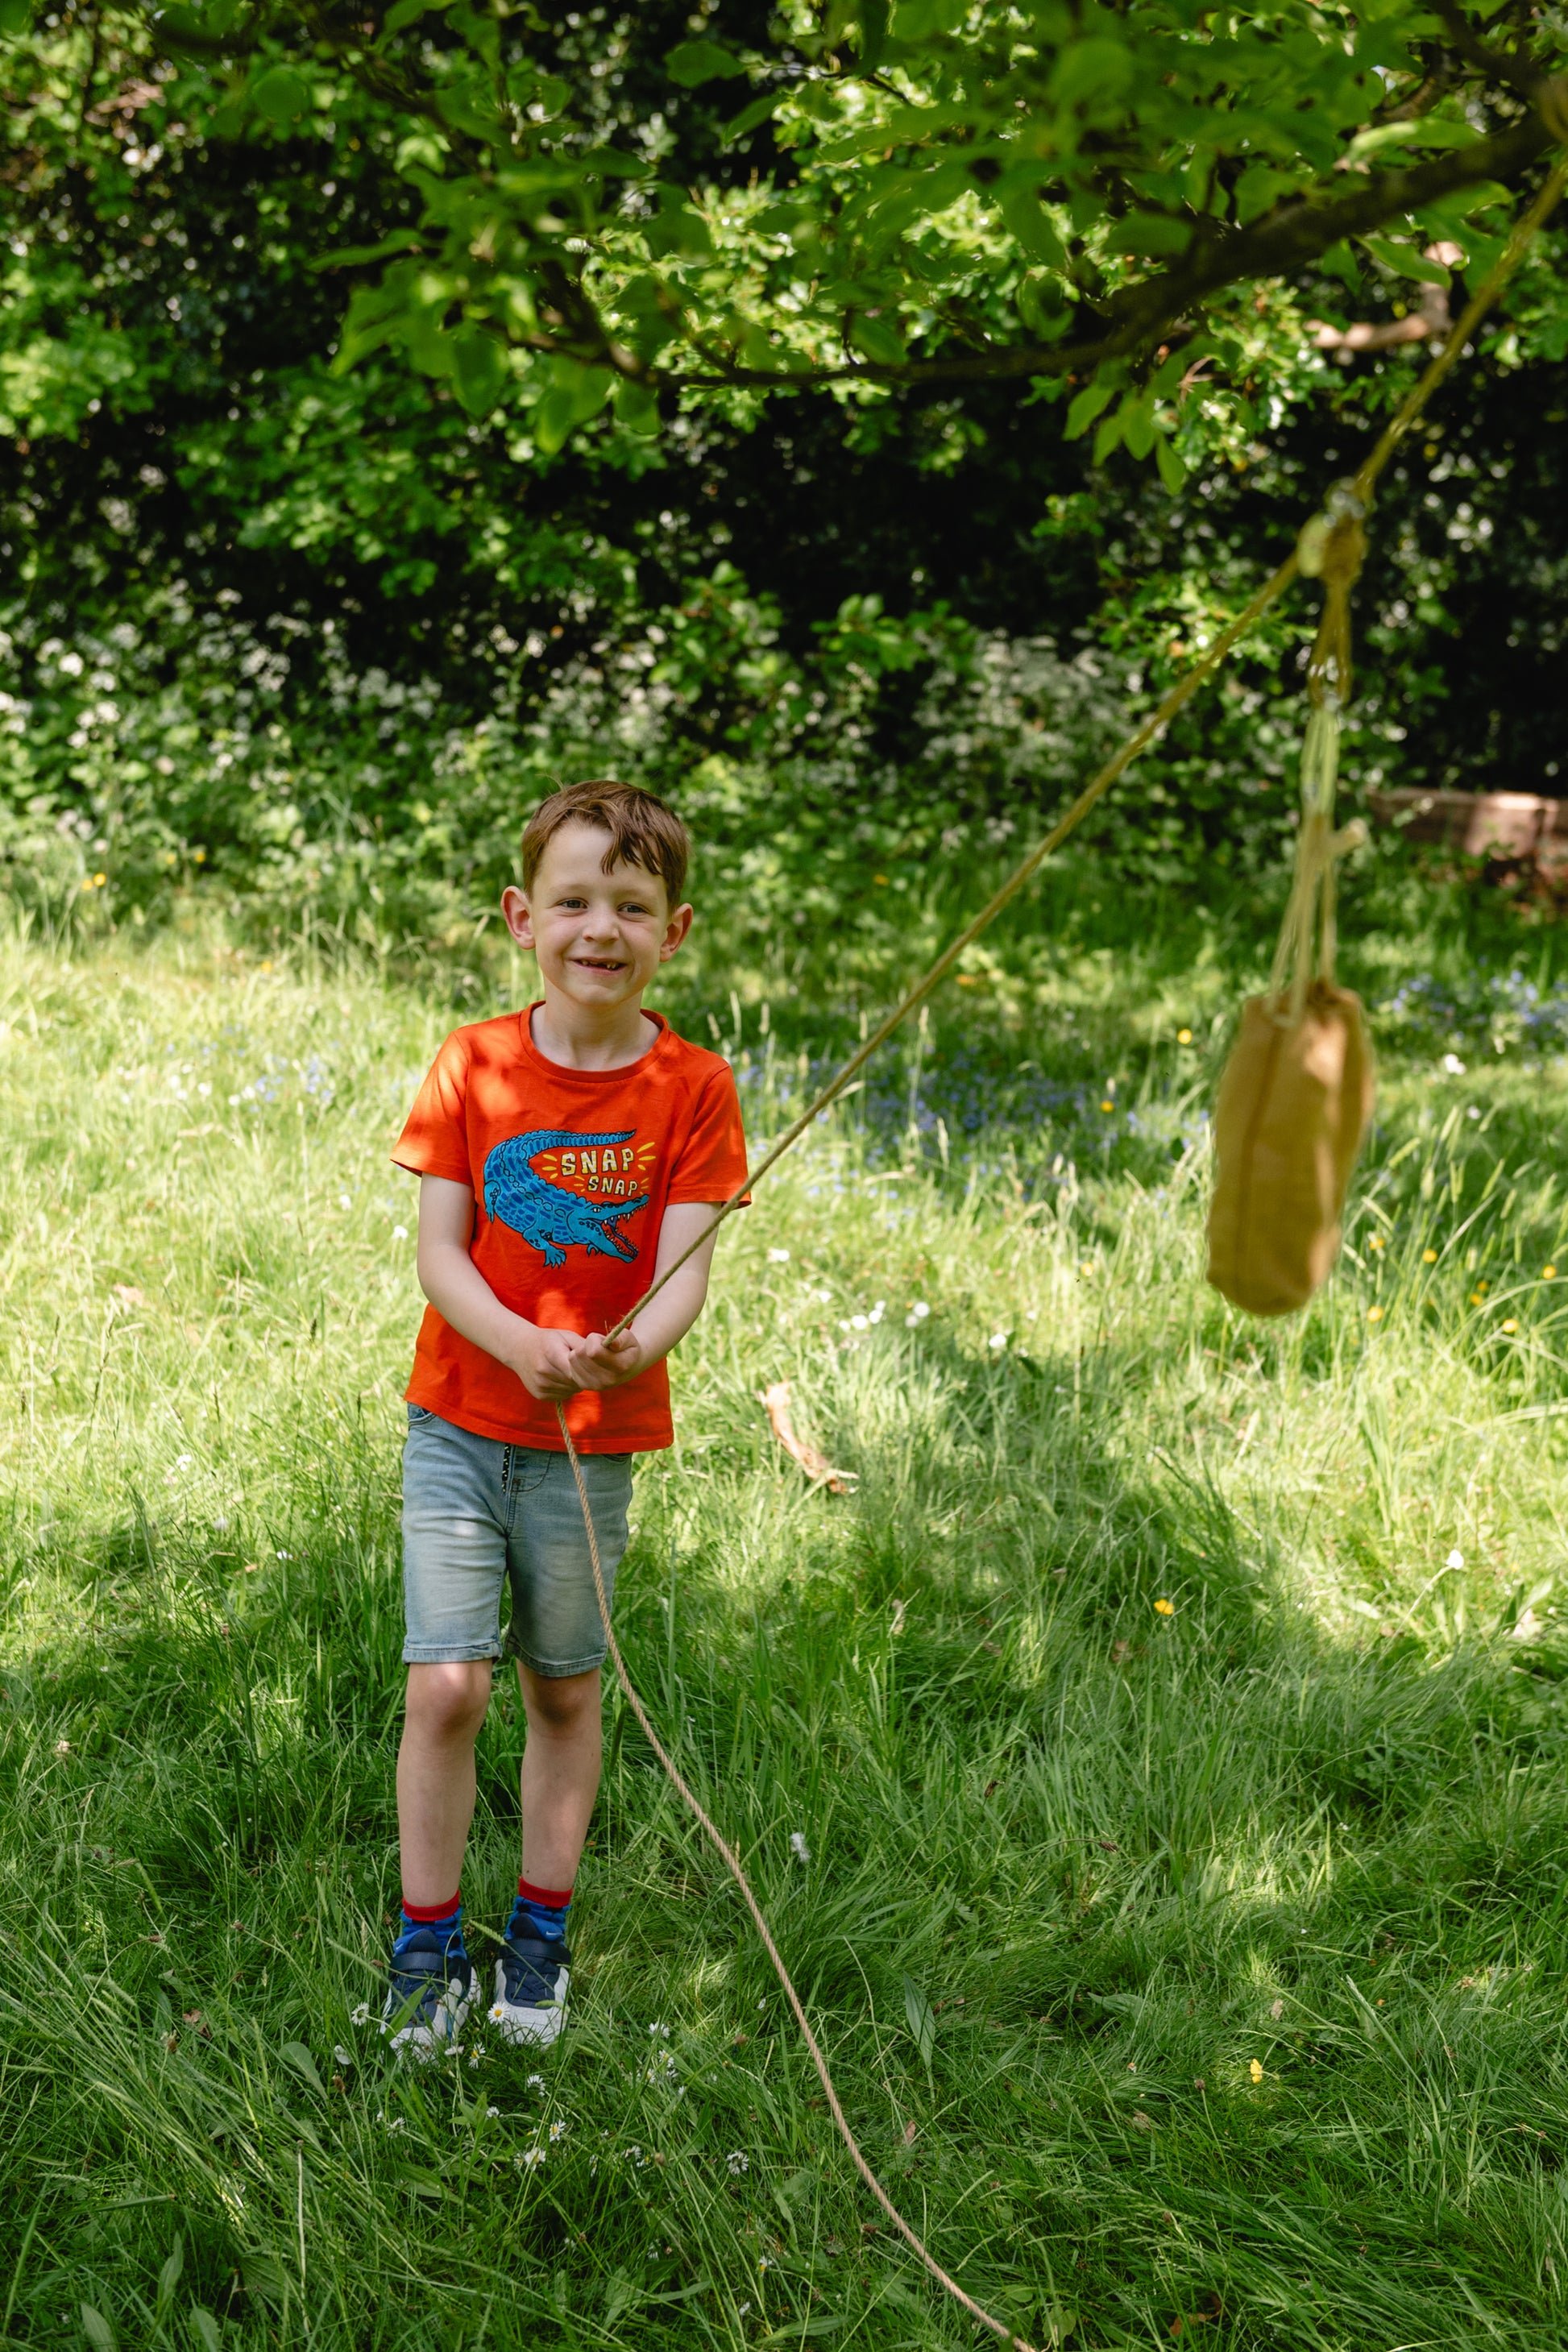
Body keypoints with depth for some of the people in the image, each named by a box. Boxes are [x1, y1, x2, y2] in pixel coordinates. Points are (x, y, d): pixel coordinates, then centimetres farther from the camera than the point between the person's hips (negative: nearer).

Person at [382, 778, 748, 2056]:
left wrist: (630, 1348, -34)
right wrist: (523, 1346, -25)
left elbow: (684, 1272, -11)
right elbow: (438, 1250, -7)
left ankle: (541, 1931, 30)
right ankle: (427, 1945, 13)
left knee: (565, 1689, 11)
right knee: (447, 1686, -6)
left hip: (595, 1439, 0)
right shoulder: (474, 1064, -4)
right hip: (460, 1422, 0)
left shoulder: (693, 1087, -6)